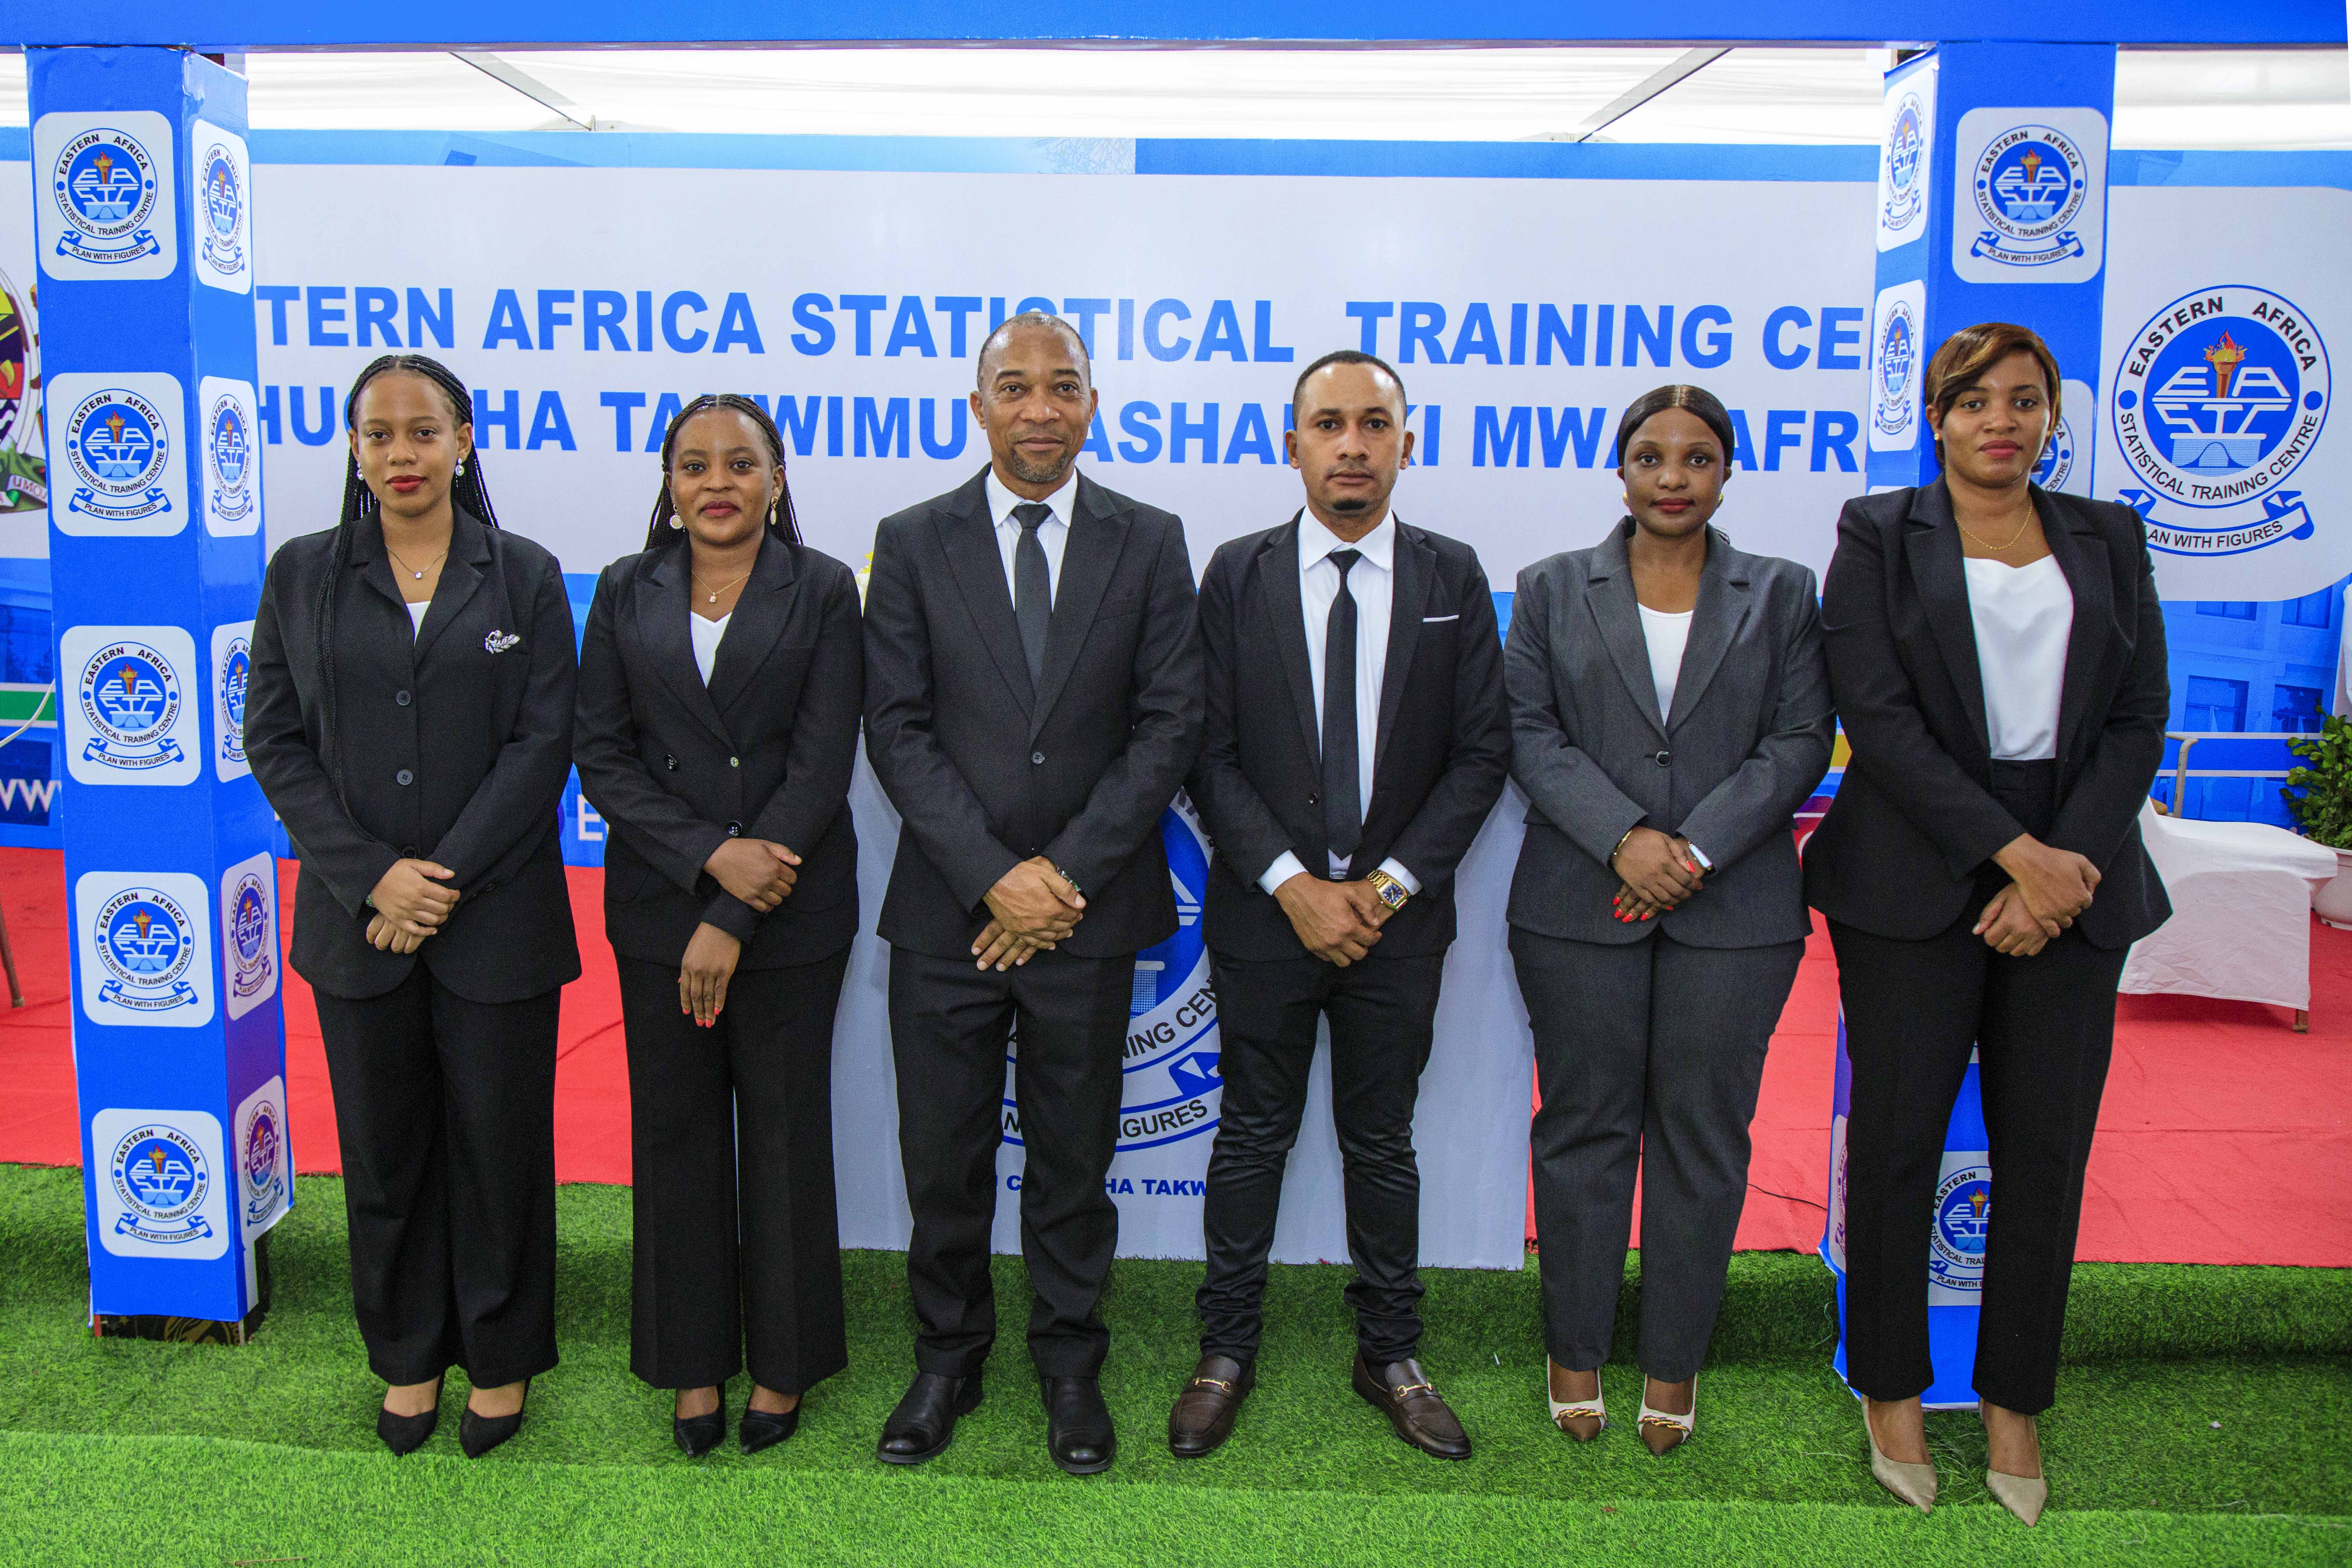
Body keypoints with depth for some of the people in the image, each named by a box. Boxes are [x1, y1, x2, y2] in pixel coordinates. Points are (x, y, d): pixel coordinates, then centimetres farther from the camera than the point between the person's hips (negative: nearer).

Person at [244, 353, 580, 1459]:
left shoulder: (525, 576, 1)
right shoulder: (302, 574, 5)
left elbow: (544, 743, -5)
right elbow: (275, 739, 1)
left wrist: (446, 878, -12)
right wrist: (372, 873, -11)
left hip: (495, 917, -1)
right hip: (357, 919, 2)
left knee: (498, 1140, 7)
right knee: (384, 1148, 12)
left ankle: (500, 1359, 26)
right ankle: (408, 1358, 31)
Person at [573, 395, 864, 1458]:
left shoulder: (822, 592, -2)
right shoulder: (626, 593, 6)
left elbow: (822, 764, -9)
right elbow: (601, 755, 1)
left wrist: (732, 919, -14)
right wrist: (710, 854, -15)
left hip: (790, 909, -2)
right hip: (659, 907, 2)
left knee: (784, 1129, 7)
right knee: (676, 1131, 10)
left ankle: (784, 1361, 25)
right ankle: (694, 1362, 26)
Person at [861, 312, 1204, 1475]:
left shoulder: (1149, 544, 3)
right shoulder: (914, 542, 3)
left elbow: (1169, 725, -2)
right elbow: (897, 730, -3)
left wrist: (1068, 874, -11)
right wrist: (992, 878, -12)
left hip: (1089, 907, 0)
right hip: (948, 911, 0)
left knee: (1074, 1158, 12)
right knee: (942, 1160, 10)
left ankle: (1070, 1368, 30)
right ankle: (946, 1361, 31)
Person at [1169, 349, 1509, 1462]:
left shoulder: (1451, 577, 2)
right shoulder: (1238, 574, 0)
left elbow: (1481, 750, 0)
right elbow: (1209, 751, -4)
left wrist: (1390, 881, -9)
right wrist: (1292, 884, -13)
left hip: (1397, 913, 1)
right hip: (1265, 910, 0)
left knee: (1383, 1141, 13)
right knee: (1253, 1134, 10)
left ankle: (1390, 1356, 29)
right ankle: (1227, 1351, 26)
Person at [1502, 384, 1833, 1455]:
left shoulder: (1782, 595, 9)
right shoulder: (1553, 590, 8)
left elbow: (1800, 740, 1)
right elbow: (1530, 734, 0)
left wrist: (1698, 850, -12)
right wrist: (1623, 837, -14)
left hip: (1734, 912, 1)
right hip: (1581, 906, 0)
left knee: (1702, 1134, 7)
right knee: (1585, 1128, 7)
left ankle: (1675, 1363, 23)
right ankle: (1576, 1351, 22)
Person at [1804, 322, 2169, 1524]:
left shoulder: (2109, 541, 12)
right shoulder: (1879, 536, 2)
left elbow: (2139, 717, 6)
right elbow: (1878, 718, -8)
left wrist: (2069, 866, -9)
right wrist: (2013, 852, -15)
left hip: (2074, 878, 3)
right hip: (1917, 876, -3)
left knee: (2048, 1147, 6)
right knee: (1896, 1140, 2)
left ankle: (2014, 1402, 22)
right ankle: (1893, 1391, 20)